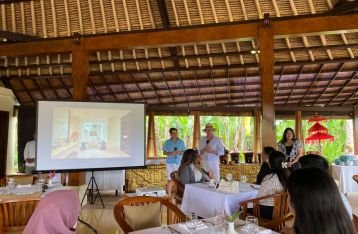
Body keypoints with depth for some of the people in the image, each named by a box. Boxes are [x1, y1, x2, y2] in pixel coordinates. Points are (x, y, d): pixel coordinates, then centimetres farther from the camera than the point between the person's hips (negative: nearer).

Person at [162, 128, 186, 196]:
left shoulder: (181, 142, 4)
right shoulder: (167, 142, 1)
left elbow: (184, 152, 6)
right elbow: (164, 152, 3)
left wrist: (180, 152, -15)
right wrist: (171, 153, -15)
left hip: (179, 163, 1)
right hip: (170, 163, -1)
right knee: (170, 180, 1)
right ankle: (169, 195, 13)